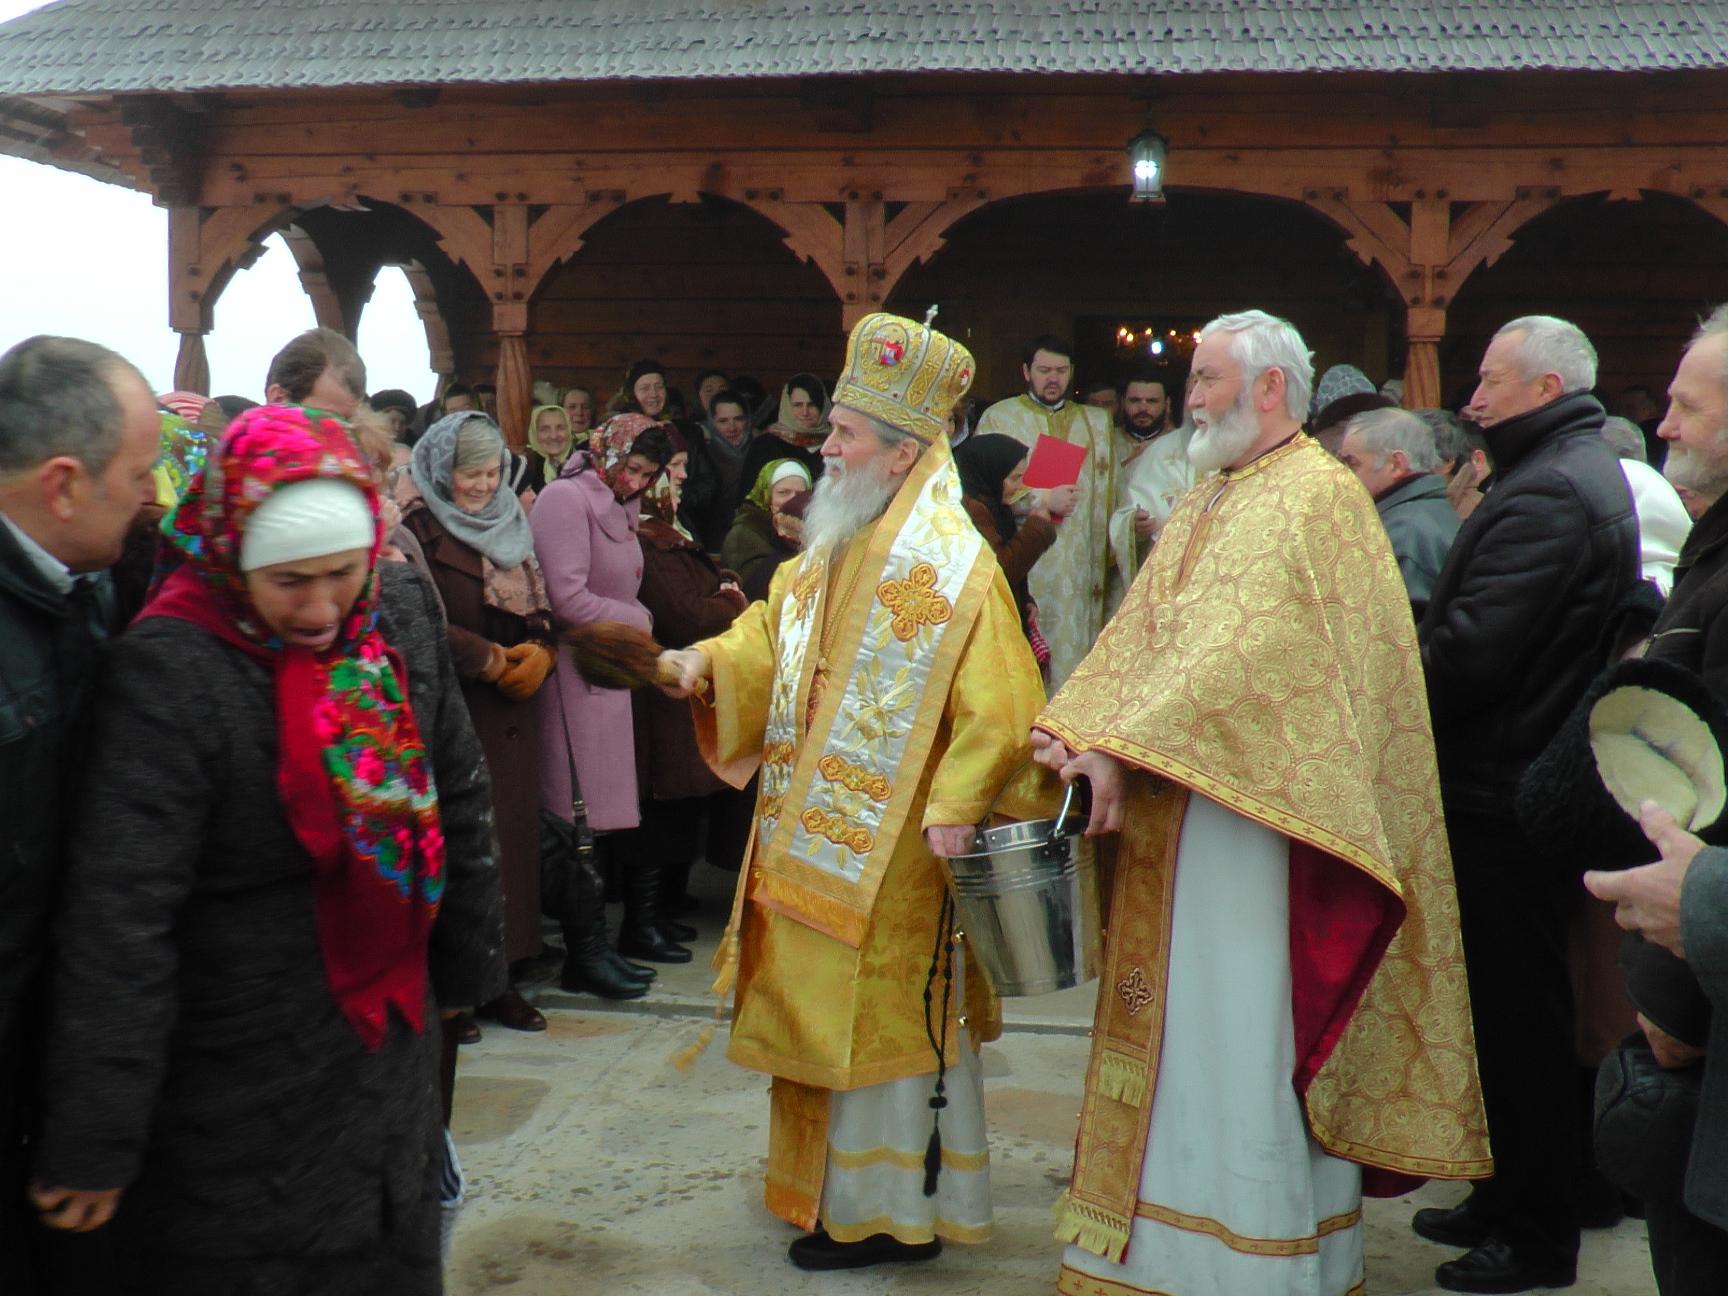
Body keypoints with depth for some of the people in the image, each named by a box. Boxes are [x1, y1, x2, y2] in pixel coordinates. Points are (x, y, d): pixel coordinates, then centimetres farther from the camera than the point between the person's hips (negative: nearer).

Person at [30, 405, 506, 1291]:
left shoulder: (401, 613, -5)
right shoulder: (170, 670, -24)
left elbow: (458, 802, 8)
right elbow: (118, 921, -24)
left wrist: (467, 966, 15)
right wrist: (93, 1146, -21)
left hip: (389, 1041, 6)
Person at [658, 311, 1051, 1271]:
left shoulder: (951, 565, -16)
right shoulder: (833, 552, 9)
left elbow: (994, 706, -20)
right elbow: (774, 630, 19)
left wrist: (954, 807, -27)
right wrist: (709, 660, 1)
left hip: (889, 849, -8)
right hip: (815, 833, 8)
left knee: (880, 1012, 1)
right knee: (825, 1011, 17)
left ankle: (893, 1209, 16)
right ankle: (833, 1181, 33)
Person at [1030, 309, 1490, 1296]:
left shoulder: (1317, 497, -10)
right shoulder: (1207, 503, 18)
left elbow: (1248, 648, -21)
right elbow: (1139, 637, 12)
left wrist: (1124, 749, -24)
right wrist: (1076, 731, -4)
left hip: (1251, 821, -8)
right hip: (1179, 818, 8)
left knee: (1244, 1030, -3)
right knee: (1182, 1030, 12)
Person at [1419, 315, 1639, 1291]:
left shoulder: (1546, 494, -20)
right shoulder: (1589, 473, 15)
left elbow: (1465, 654, -26)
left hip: (1507, 799, -10)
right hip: (1540, 782, 10)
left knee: (1520, 1019, 1)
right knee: (1518, 1010, 18)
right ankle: (1514, 1198, 31)